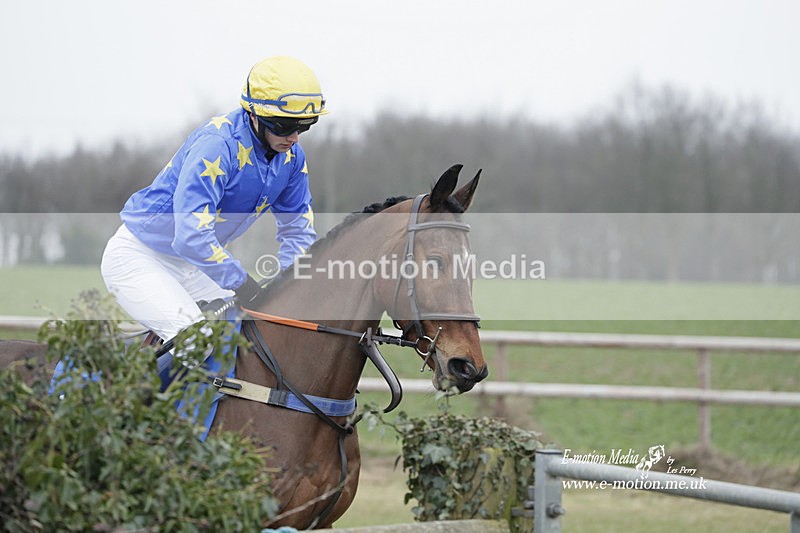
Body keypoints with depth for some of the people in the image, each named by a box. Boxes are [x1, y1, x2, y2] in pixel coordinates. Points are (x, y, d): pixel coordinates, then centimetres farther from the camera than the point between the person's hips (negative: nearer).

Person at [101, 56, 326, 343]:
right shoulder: (218, 144, -31)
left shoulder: (291, 156, -6)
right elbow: (190, 236, -37)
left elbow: (298, 230, 4)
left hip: (191, 264, 8)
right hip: (138, 258, -8)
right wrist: (243, 285, -36)